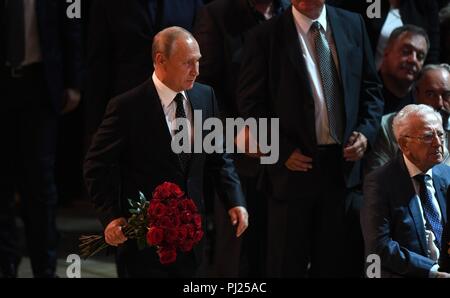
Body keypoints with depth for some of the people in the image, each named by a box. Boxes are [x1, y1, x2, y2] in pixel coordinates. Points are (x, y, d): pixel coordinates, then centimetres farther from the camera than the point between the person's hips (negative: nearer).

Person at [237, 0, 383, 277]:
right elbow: (251, 103, -4)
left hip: (345, 163, 3)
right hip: (296, 166, -3)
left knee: (338, 263, 11)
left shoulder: (353, 25, 5)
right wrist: (283, 150, -12)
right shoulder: (265, 37, -6)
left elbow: (371, 88, 12)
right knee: (288, 265, 8)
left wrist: (366, 131, -3)